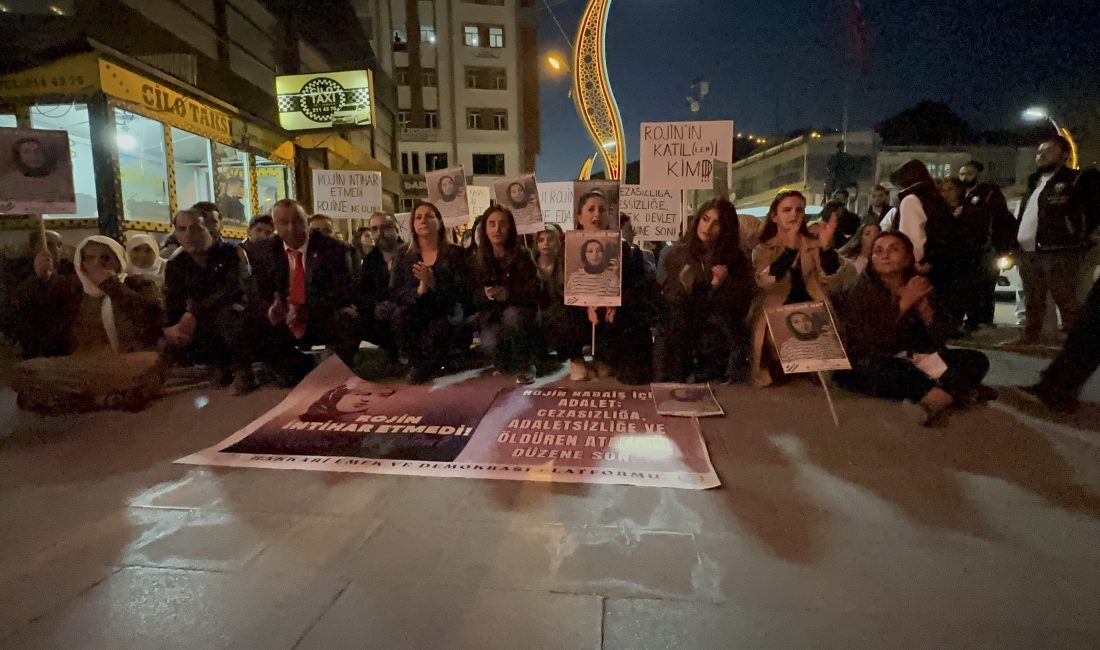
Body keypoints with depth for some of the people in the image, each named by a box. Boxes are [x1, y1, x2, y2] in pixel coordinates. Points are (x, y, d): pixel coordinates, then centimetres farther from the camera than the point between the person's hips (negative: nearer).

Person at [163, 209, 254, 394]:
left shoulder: (231, 253, -13)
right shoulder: (176, 265, 1)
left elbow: (233, 288, -28)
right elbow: (172, 306, -5)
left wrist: (194, 313, -37)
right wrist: (169, 329, -28)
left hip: (239, 316, -5)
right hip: (205, 327, 6)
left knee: (227, 312, -37)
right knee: (172, 348, -18)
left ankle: (243, 369, -21)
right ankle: (220, 362, 10)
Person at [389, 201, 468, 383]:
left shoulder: (455, 253, -3)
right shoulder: (404, 255, 4)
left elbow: (461, 293, -12)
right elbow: (394, 293, -4)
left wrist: (432, 282, -28)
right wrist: (419, 290, -24)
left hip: (445, 315, -2)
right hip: (416, 317, 2)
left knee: (438, 330, -34)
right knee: (400, 315, -30)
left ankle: (426, 366, 2)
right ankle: (417, 363, -3)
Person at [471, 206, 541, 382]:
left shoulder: (522, 255, -5)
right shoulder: (478, 259, 3)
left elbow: (534, 292, -14)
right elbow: (472, 296, 1)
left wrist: (508, 293, -30)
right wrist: (485, 294, -21)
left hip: (521, 315, -1)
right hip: (492, 317, 2)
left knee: (511, 314, -37)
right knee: (489, 343, -30)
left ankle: (524, 366, -14)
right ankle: (505, 361, 8)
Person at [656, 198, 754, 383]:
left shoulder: (736, 260, 1)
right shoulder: (678, 254, 4)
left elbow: (740, 309, -4)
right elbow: (667, 300, 3)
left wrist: (720, 286, -21)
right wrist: (683, 288, -18)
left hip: (720, 336, 0)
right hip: (679, 333, 0)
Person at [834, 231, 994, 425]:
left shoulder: (920, 287, 5)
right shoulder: (861, 292, -9)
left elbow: (940, 338, -1)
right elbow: (871, 344, -22)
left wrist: (925, 308, -18)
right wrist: (904, 304, -22)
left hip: (914, 362, 6)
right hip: (867, 367, -5)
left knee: (976, 359, -8)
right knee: (881, 367, -38)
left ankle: (934, 397, -30)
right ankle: (956, 391, -25)